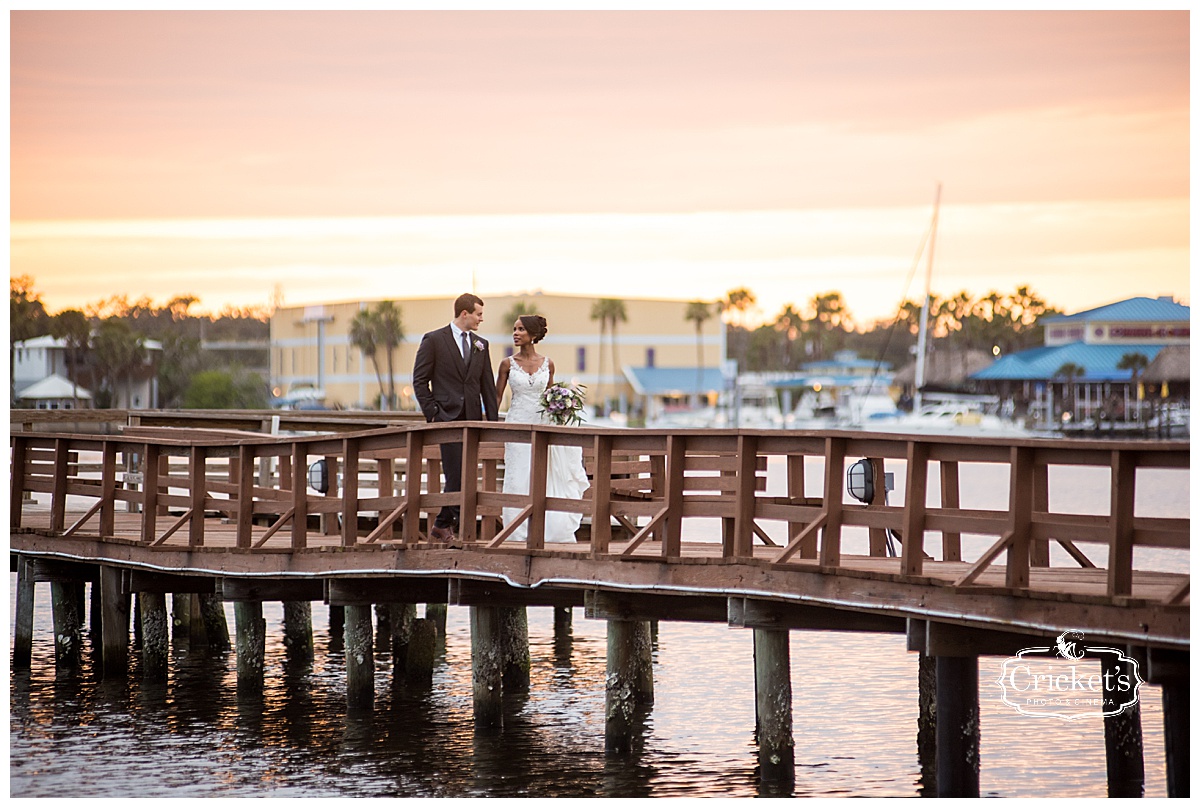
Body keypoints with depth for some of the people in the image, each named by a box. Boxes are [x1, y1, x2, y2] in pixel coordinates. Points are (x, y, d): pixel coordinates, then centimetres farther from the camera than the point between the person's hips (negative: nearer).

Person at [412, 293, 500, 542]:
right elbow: (420, 380, -1)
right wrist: (431, 413, -8)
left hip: (472, 418, 5)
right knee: (457, 475, -11)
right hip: (448, 417, -5)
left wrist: (493, 419, 9)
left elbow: (487, 385, 16)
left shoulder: (481, 345, 14)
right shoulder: (434, 340, -1)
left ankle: (443, 525, 13)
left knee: (465, 476, 4)